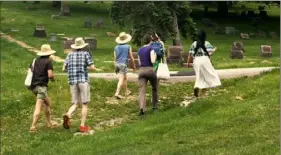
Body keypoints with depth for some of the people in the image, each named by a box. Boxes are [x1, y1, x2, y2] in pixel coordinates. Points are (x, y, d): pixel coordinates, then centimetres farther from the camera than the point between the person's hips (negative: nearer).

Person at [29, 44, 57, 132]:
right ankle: (33, 127, -15)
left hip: (33, 86, 8)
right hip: (42, 86, -8)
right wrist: (53, 78, 6)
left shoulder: (35, 60, 13)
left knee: (48, 103, 21)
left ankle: (49, 123, 26)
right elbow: (50, 75, -15)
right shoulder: (48, 62, -6)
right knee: (38, 107, -9)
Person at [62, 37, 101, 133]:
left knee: (75, 104, 9)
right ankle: (82, 126, -3)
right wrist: (96, 69, 18)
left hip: (73, 81, 4)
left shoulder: (70, 55, 11)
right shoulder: (85, 54, 1)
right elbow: (92, 67, -6)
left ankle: (68, 115, -22)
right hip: (83, 81, -3)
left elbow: (64, 69, 8)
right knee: (84, 104, 3)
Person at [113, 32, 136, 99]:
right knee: (121, 79, -5)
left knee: (124, 78, 20)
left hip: (117, 64, 5)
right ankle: (117, 93, -15)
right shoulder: (128, 47, -5)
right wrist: (134, 65, 12)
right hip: (124, 64, -5)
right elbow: (131, 57, 0)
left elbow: (115, 57, 12)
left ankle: (127, 91, 31)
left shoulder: (116, 47, 6)